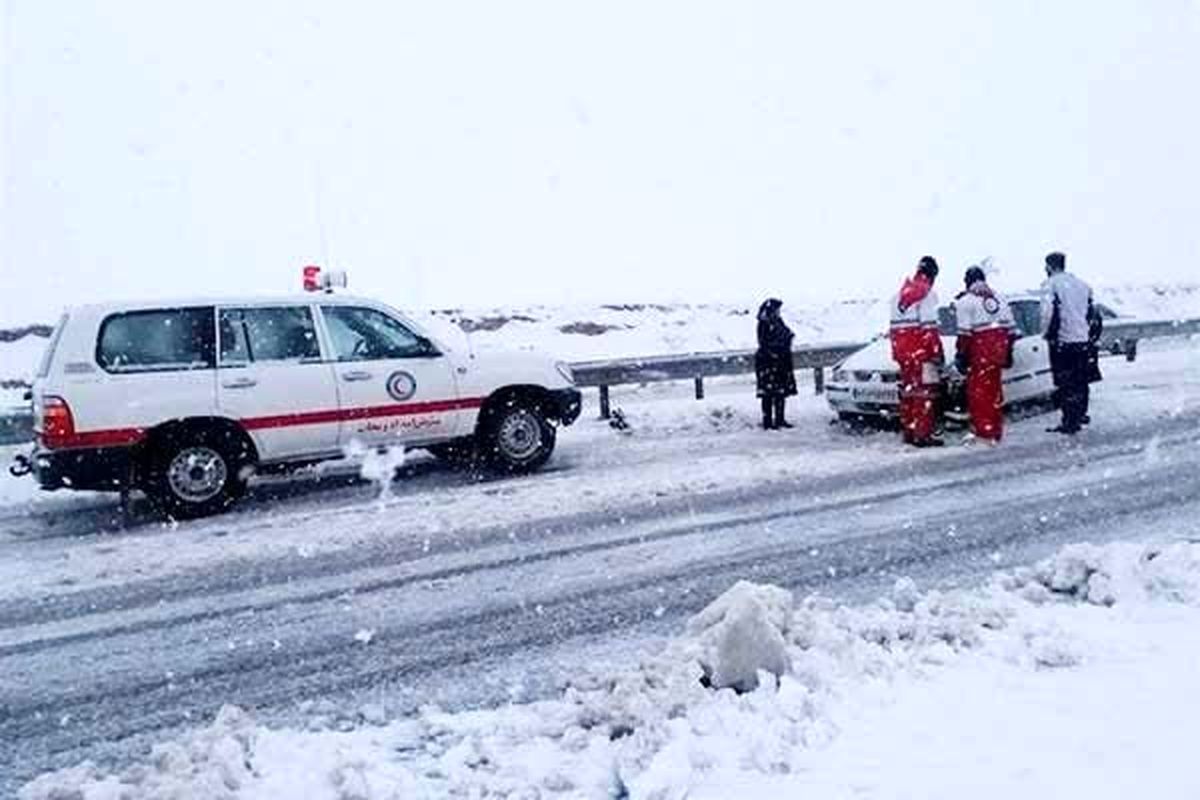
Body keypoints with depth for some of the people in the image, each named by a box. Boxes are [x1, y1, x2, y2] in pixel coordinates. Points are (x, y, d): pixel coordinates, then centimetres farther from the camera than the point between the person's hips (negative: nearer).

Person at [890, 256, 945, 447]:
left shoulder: (900, 293, 16)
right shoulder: (927, 293, -8)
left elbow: (895, 325, 18)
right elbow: (929, 326, -14)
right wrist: (937, 351, -10)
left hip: (902, 350, 8)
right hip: (921, 350, -8)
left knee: (908, 390, 13)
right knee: (925, 392, -6)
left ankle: (909, 431, 18)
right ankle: (923, 434, -7)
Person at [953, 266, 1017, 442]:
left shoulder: (965, 301, -3)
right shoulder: (999, 298, 17)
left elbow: (965, 332, -11)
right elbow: (1011, 327, 16)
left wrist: (961, 354, -7)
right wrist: (1008, 351, 21)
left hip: (981, 349, -6)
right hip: (999, 347, 7)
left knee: (978, 389, -2)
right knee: (994, 388, 13)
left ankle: (983, 429, -5)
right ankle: (996, 430, 20)